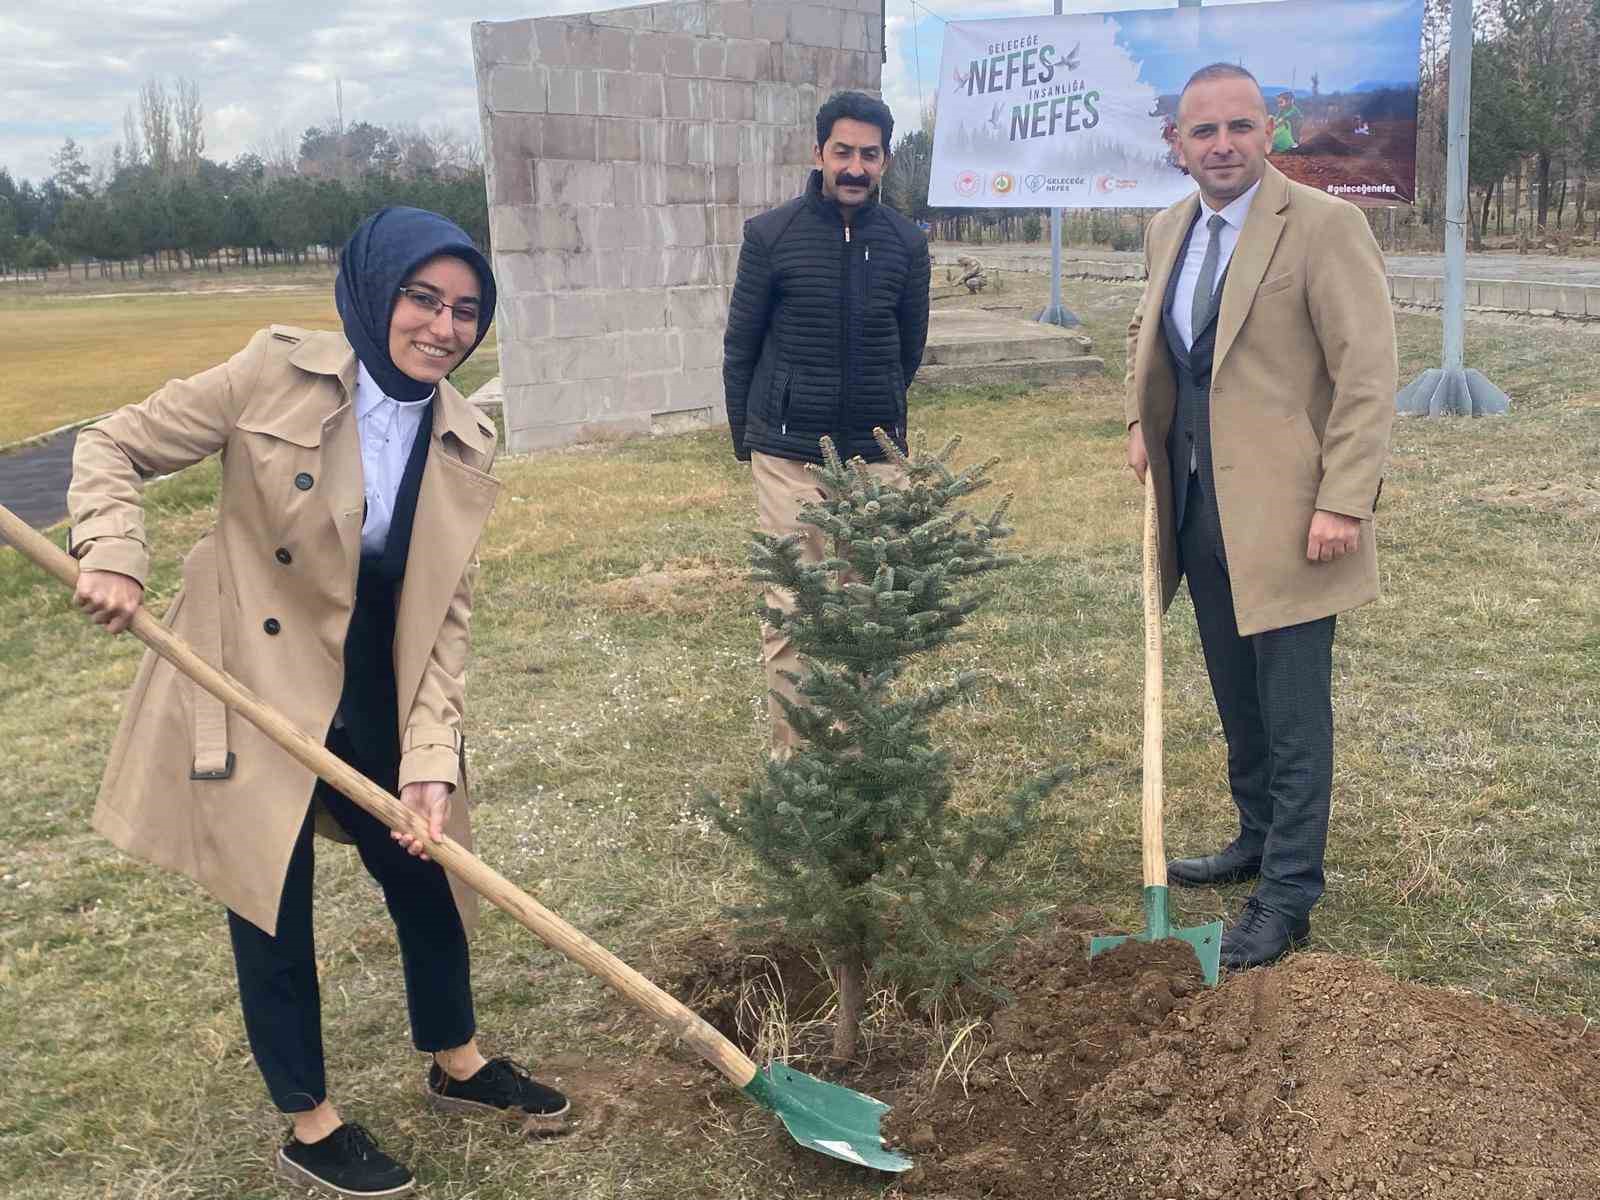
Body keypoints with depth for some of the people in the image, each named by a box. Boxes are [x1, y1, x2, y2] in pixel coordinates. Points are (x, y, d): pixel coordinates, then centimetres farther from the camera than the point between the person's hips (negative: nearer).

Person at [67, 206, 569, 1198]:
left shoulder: (467, 446, -4)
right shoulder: (278, 374, -14)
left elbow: (446, 616, -5)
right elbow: (114, 449, -6)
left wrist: (430, 757, -13)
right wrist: (115, 556, -23)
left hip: (375, 706, 4)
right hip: (253, 692, -4)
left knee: (426, 875, 16)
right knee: (273, 904, 8)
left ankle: (457, 1062, 42)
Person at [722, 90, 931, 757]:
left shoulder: (905, 243, 2)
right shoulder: (771, 235, -4)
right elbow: (741, 345, 4)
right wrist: (746, 437, 9)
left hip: (874, 453, 2)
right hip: (787, 457, -2)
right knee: (788, 614, 0)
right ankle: (790, 754, 9)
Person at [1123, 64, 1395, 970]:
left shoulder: (1324, 225, -12)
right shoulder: (1169, 230, 10)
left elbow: (1368, 375, -15)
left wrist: (1342, 503, -21)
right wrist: (1142, 424, 12)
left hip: (1282, 511, -7)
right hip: (1198, 505, 7)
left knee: (1293, 709, -1)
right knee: (1238, 698, 18)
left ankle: (1289, 895, 9)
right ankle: (1258, 839, 34)